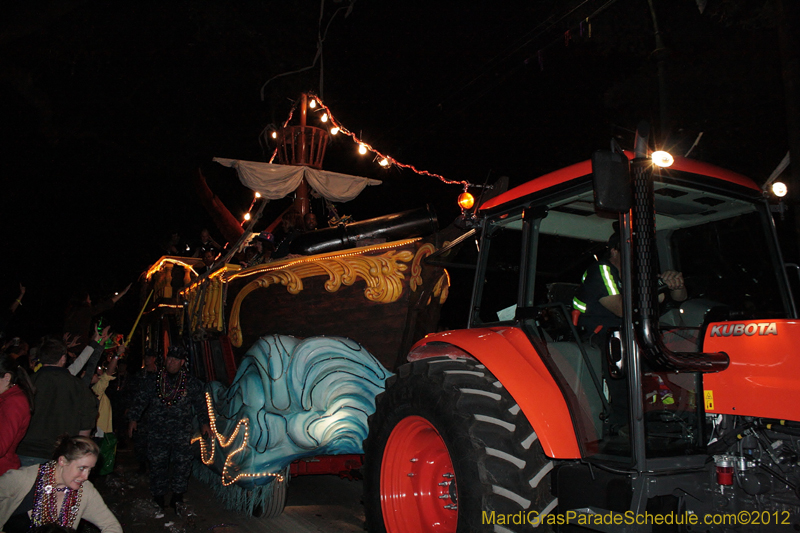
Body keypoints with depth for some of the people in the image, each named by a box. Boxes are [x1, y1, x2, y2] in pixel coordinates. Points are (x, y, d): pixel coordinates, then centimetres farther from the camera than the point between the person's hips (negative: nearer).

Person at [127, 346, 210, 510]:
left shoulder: (191, 383, 4)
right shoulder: (154, 382, 7)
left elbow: (200, 404, 12)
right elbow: (140, 400, 13)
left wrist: (204, 422, 9)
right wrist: (133, 419, 6)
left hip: (181, 431, -1)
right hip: (157, 431, 1)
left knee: (182, 462, -5)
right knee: (157, 462, 5)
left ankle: (177, 493, 9)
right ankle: (158, 494, 21)